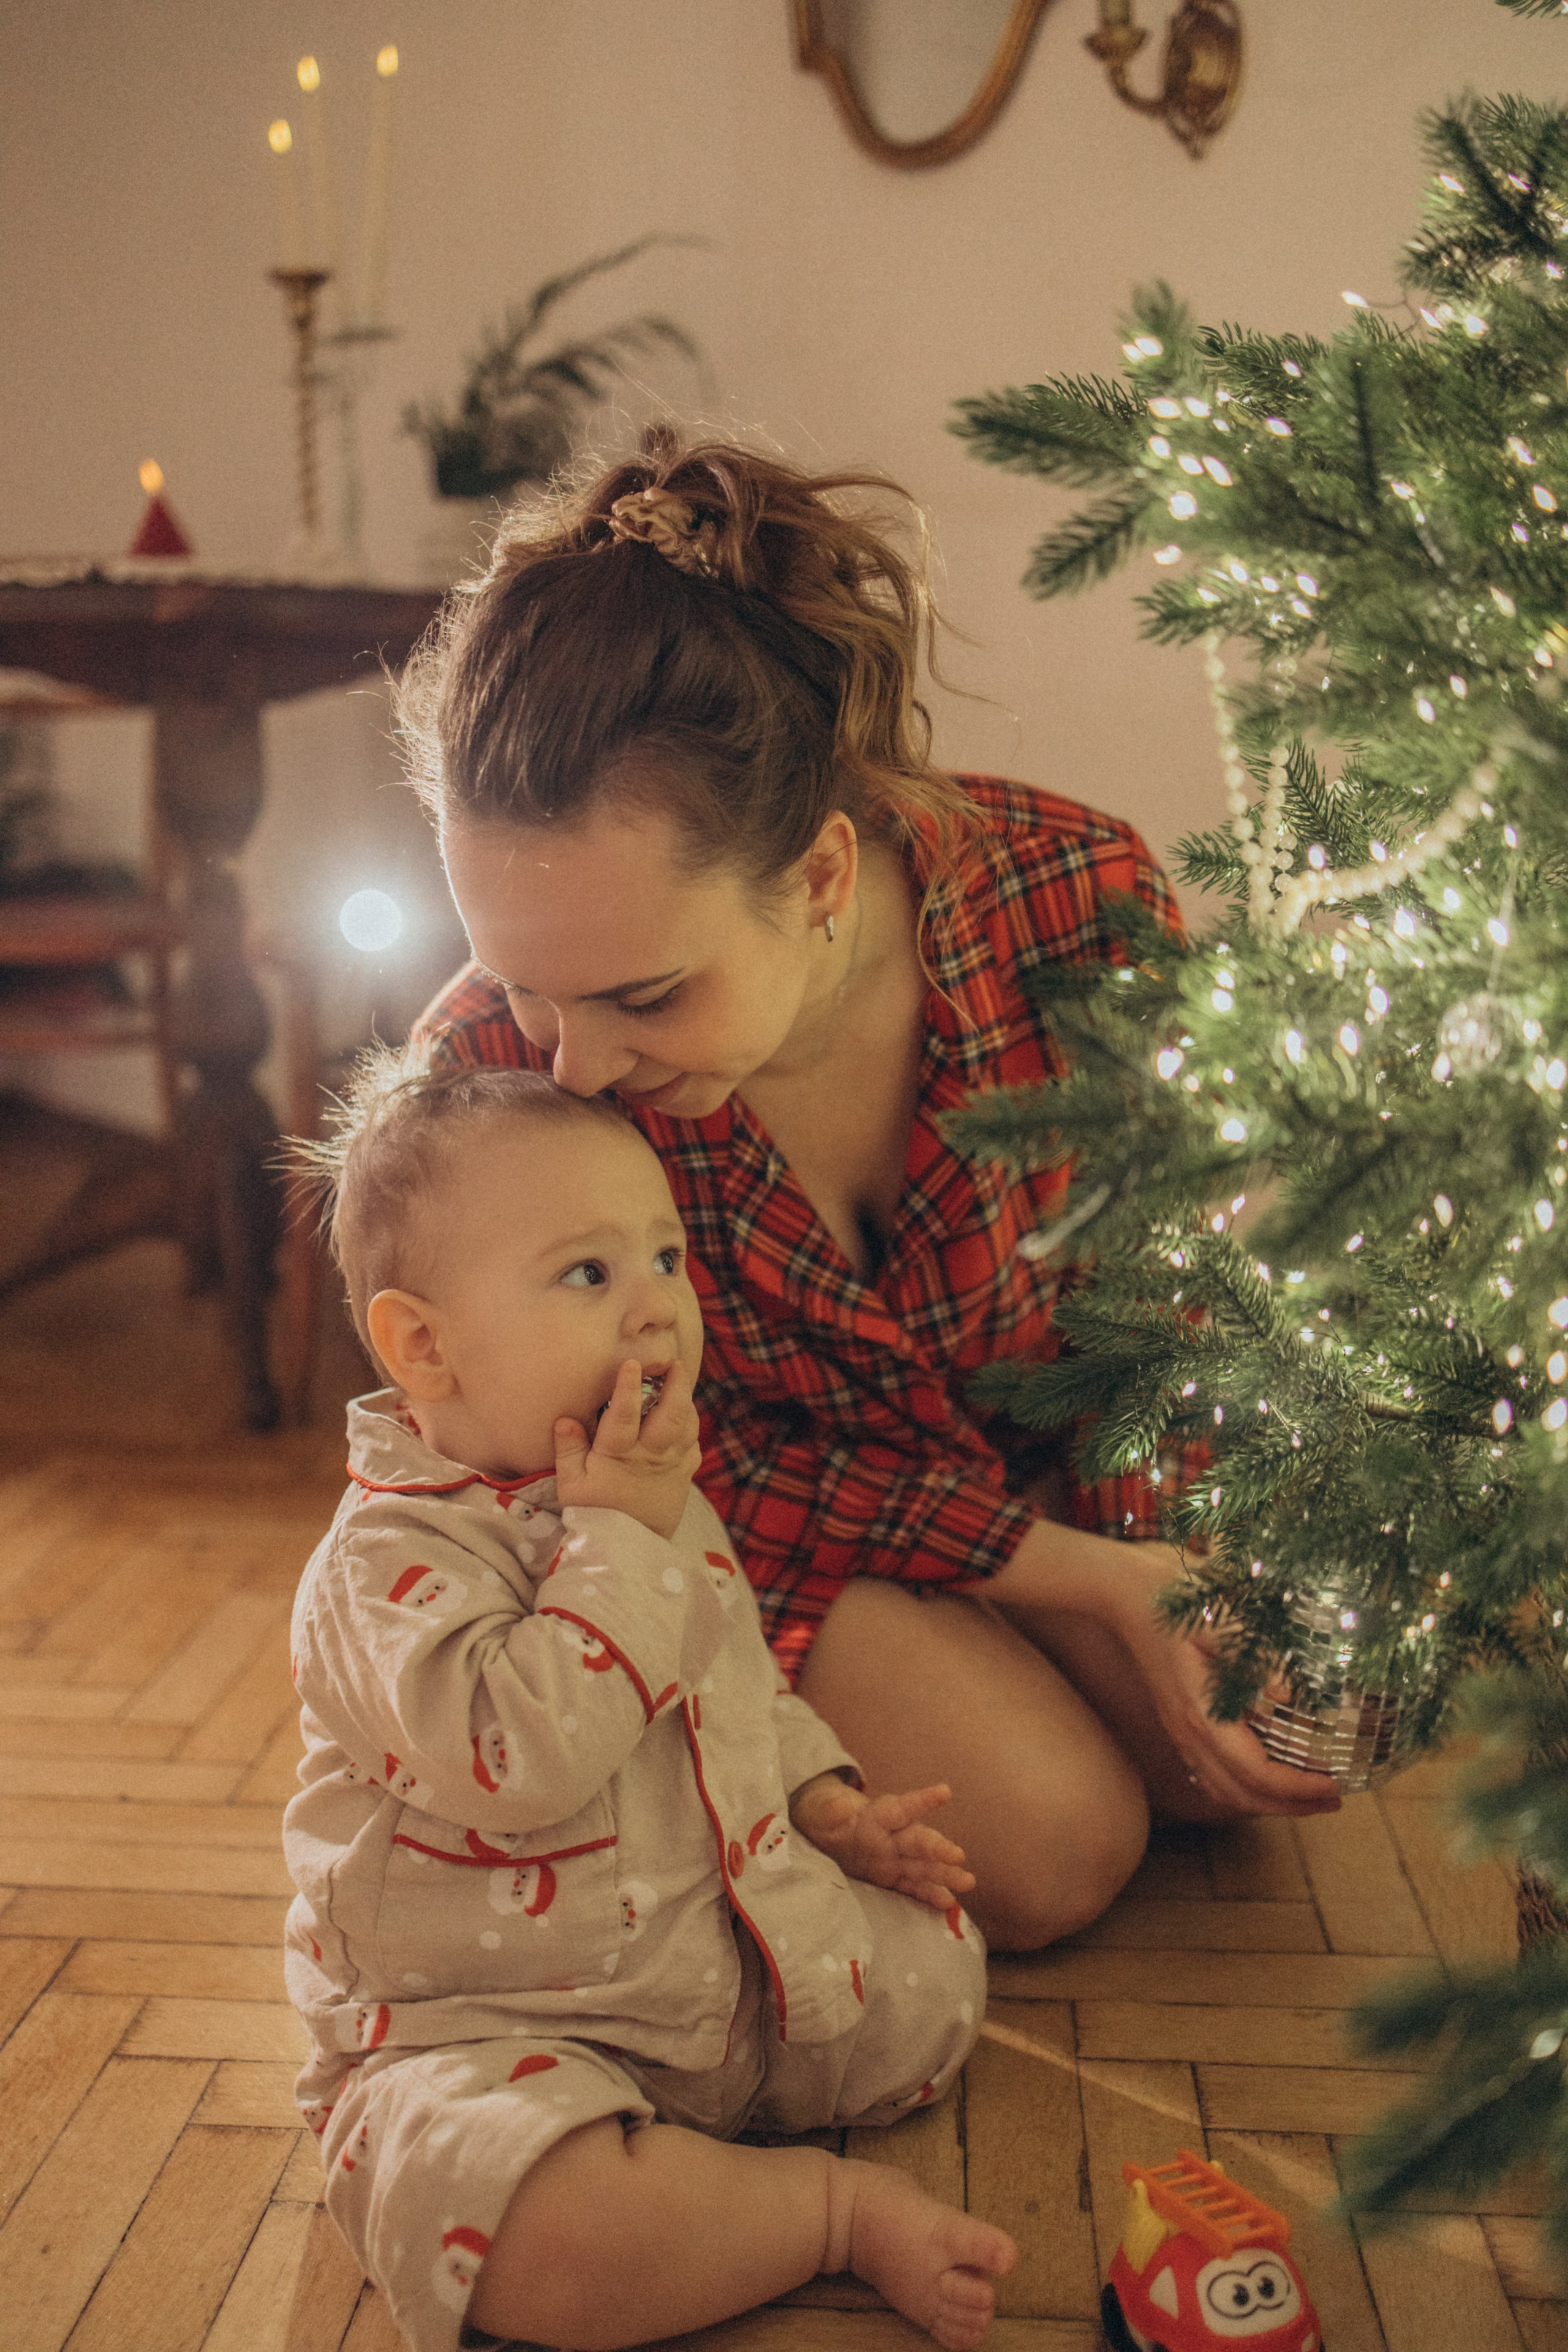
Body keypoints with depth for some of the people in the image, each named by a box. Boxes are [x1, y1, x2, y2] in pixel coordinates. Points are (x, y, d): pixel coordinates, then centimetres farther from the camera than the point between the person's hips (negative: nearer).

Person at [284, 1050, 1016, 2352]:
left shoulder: (660, 1506, 7)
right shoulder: (389, 1560, -21)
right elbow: (513, 1757, -37)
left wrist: (828, 1806, 10)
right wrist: (623, 1540, -31)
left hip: (723, 1974, 8)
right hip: (480, 2023, -8)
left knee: (935, 1972, 6)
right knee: (548, 2236, -35)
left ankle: (680, 2149, 2)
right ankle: (841, 2209, -13)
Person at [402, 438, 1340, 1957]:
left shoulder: (1077, 903, -32)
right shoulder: (489, 1076, -34)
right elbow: (722, 1473, -20)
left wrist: (1170, 1597, -21)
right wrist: (1093, 1586, -24)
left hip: (1046, 1446, 3)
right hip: (771, 1503, -2)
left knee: (1238, 1770, 0)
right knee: (1049, 1847, -16)